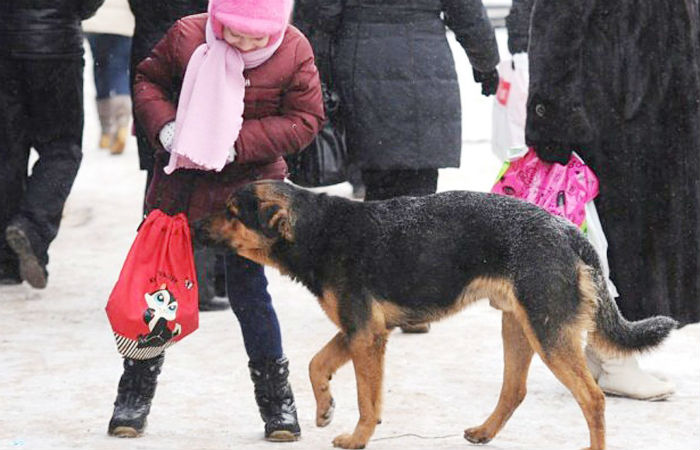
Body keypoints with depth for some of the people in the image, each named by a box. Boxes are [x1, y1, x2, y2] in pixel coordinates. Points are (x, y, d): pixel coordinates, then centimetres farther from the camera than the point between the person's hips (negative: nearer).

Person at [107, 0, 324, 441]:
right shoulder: (186, 35, -9)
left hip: (247, 186, -2)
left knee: (247, 289, 2)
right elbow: (148, 80, 5)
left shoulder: (295, 52, -11)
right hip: (179, 182, 2)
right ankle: (135, 392, 17)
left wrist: (239, 143, -18)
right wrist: (164, 125, -15)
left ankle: (276, 396, 16)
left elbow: (305, 118, -8)